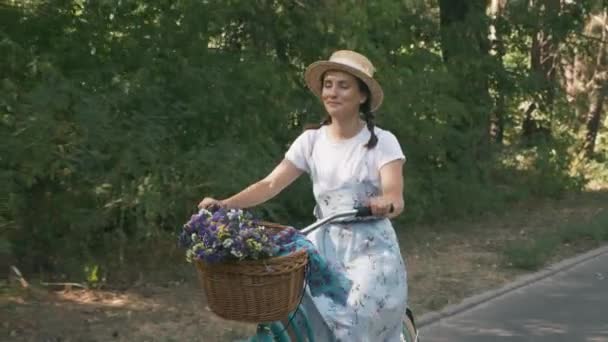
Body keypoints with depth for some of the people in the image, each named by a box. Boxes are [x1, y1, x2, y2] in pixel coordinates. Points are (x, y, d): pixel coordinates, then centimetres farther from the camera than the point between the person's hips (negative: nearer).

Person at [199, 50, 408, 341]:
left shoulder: (382, 141, -7)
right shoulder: (311, 140, 4)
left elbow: (394, 195, -19)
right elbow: (271, 184, -4)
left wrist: (385, 204, -44)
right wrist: (224, 204, -20)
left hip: (371, 252, -3)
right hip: (324, 247, 3)